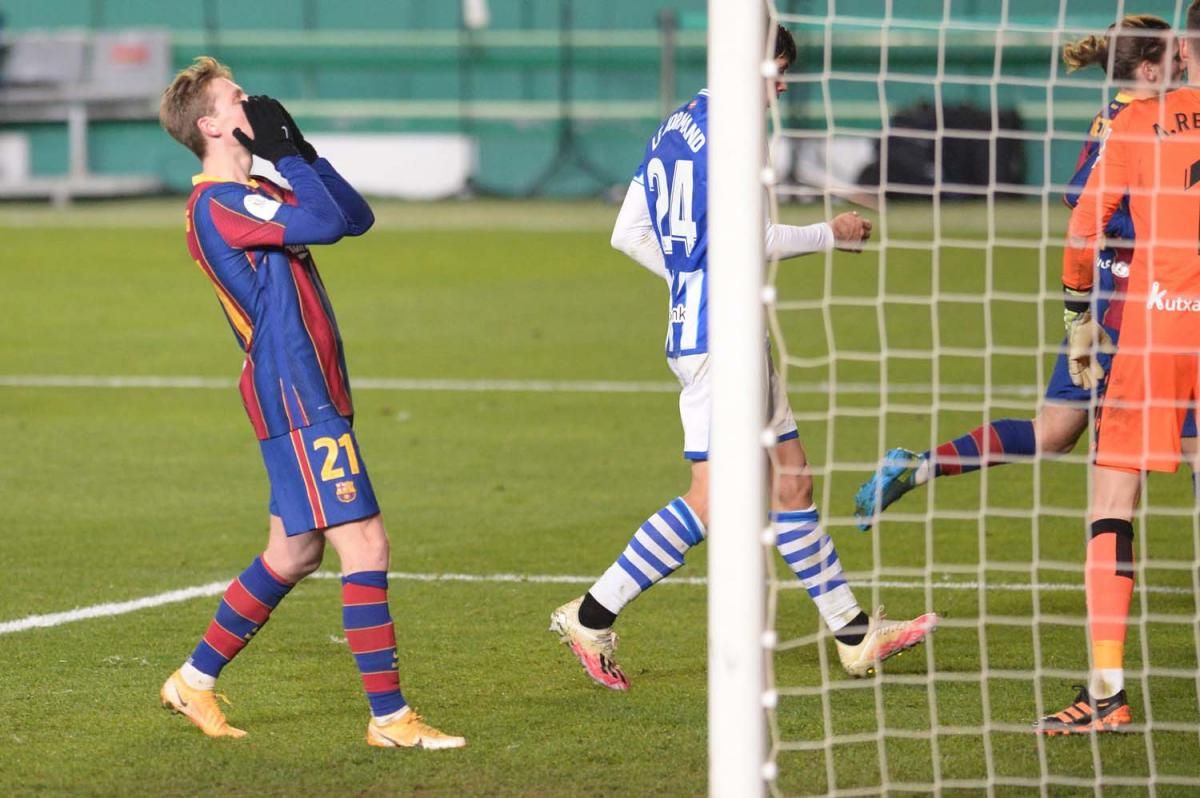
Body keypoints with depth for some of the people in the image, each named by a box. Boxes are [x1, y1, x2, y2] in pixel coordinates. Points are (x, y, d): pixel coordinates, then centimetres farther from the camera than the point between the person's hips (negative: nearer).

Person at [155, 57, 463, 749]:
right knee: (366, 544, -12)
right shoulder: (219, 203, -15)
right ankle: (390, 717, -10)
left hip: (312, 395, 10)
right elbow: (327, 222, -25)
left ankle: (196, 681, 26)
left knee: (294, 553, 16)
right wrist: (286, 154, -12)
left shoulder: (256, 193, 18)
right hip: (296, 400, -10)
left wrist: (301, 152, 7)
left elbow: (358, 217, 17)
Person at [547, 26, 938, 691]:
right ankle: (592, 617, -4)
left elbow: (628, 233, 17)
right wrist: (829, 235, -7)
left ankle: (854, 635, 17)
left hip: (697, 324, 11)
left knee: (790, 482, 12)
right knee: (711, 501, -9)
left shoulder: (674, 129, 15)